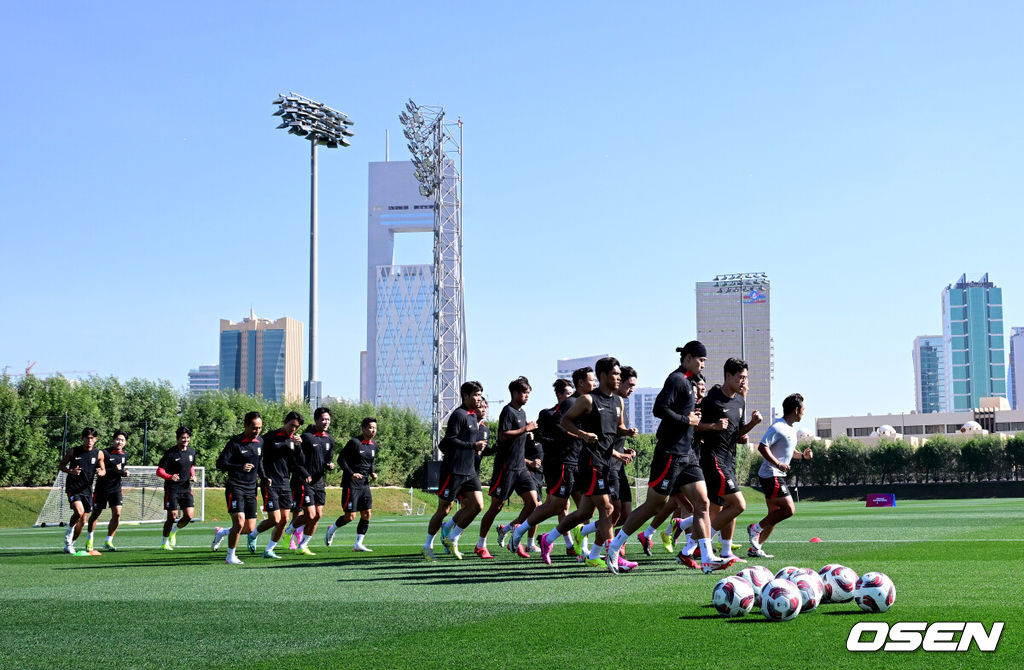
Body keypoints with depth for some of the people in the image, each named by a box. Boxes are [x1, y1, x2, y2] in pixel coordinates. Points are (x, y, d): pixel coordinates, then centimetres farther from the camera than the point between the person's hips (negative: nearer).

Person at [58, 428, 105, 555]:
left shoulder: (99, 454, 2)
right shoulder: (73, 451, -5)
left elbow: (104, 471, 11)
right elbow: (61, 465, 3)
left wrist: (101, 472, -14)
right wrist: (70, 471, -17)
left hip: (87, 489, 4)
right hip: (72, 487, -4)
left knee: (82, 521, 7)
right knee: (79, 512, -27)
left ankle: (69, 545, 25)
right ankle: (68, 534, 0)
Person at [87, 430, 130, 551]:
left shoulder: (125, 455, 6)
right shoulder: (105, 453, -13)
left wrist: (124, 473, 0)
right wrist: (113, 470, -29)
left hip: (116, 488, 4)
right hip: (102, 487, -4)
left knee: (117, 514, -9)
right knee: (95, 514, 7)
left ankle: (108, 541, 3)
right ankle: (89, 541, 25)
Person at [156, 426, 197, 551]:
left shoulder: (192, 451, 7)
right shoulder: (170, 453, -11)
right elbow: (159, 471, -12)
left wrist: (193, 476, 4)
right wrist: (169, 477, -31)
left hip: (186, 488, 5)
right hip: (172, 489, -5)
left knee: (189, 515, -5)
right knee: (172, 516, -6)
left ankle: (174, 531, 23)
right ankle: (165, 543, 13)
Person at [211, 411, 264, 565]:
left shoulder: (260, 442, 10)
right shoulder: (235, 443, -10)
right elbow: (220, 464, -13)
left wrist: (260, 475, 13)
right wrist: (240, 467, -25)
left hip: (251, 489, 6)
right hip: (235, 488, -6)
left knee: (250, 529, 4)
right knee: (239, 522, -18)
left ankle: (221, 532, 31)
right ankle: (230, 556, 1)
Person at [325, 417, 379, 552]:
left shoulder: (374, 446, 10)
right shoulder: (354, 442, -11)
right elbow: (341, 459, -10)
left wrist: (372, 473, 5)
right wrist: (351, 474, -20)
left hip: (364, 484, 7)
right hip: (351, 484, -7)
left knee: (367, 514, -1)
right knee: (350, 516, -6)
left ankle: (358, 544, 7)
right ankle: (331, 530, 21)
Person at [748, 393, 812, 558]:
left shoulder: (792, 429, 16)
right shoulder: (778, 427, -15)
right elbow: (762, 447, -22)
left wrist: (802, 455, 9)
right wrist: (778, 464, -25)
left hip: (777, 476, 10)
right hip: (771, 475, -10)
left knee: (775, 515, 9)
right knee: (789, 509, -13)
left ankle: (755, 547, 11)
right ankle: (756, 528, -3)